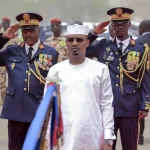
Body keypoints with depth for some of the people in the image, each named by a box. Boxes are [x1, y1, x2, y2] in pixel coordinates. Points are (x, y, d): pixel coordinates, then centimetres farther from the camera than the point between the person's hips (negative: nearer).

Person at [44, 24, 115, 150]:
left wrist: (108, 139, -2)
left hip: (92, 139, 0)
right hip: (62, 138, 1)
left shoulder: (100, 69, 4)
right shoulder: (55, 70, 6)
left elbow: (107, 106, 3)